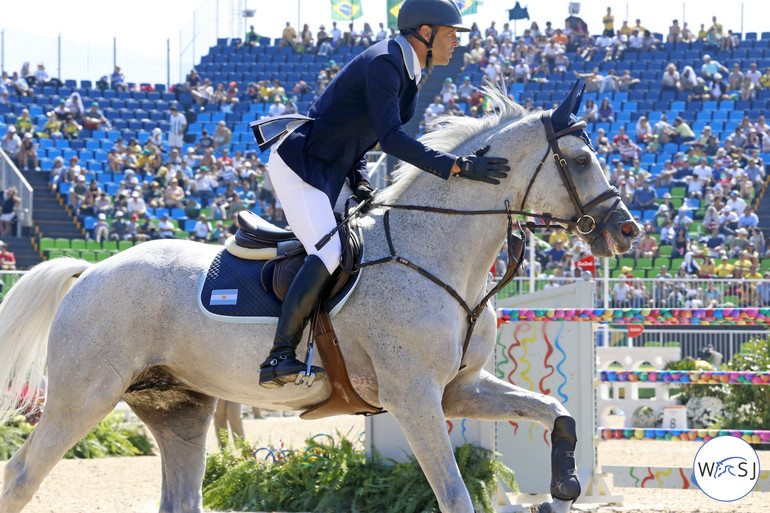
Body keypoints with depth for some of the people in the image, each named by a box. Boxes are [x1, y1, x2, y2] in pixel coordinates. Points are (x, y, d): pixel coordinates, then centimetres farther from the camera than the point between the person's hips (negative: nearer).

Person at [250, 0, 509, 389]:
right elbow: (391, 137, -31)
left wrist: (359, 180, 2)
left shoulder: (406, 70, 11)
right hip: (298, 165, -11)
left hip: (329, 173, 11)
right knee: (329, 254, -25)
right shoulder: (383, 63, -20)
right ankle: (278, 359, -27)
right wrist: (456, 166, -35)